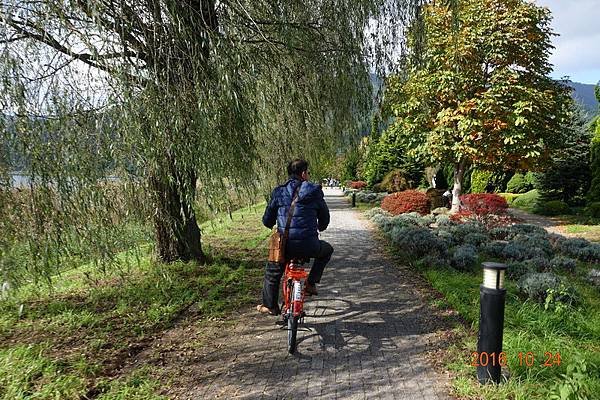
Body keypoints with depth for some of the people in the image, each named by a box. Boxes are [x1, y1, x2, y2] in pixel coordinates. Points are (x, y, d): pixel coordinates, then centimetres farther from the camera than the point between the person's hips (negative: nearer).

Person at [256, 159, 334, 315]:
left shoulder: (279, 192, 6)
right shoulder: (315, 191, 4)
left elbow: (267, 221, 11)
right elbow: (325, 218, 14)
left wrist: (272, 226, 36)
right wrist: (319, 228, 38)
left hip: (285, 246, 1)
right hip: (309, 246, -1)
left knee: (272, 273, 27)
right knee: (327, 250, 32)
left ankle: (270, 306, 36)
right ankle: (311, 283, 25)